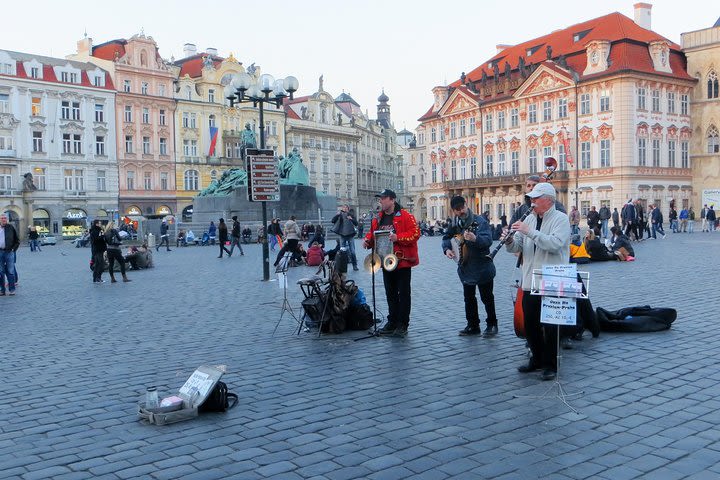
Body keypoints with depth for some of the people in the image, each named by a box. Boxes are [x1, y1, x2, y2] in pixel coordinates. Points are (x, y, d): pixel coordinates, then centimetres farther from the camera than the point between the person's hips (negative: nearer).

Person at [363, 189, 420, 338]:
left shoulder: (405, 216, -9)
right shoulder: (377, 219, 11)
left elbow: (415, 233, -16)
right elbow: (372, 234, 21)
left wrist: (398, 237, -26)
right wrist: (367, 240, -1)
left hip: (402, 261, -7)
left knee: (403, 293, 0)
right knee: (390, 293, 13)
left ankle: (402, 325, 6)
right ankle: (392, 322, 22)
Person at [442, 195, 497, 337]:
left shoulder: (479, 221, -15)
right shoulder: (455, 224, 4)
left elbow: (488, 240, -27)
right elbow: (446, 238, 18)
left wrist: (475, 238, -45)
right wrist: (447, 249, -2)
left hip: (482, 267, -6)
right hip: (465, 268, 6)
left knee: (487, 297, 3)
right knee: (469, 298, 13)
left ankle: (492, 324, 17)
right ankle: (473, 326, 24)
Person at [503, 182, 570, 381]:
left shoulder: (560, 219, -8)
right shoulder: (530, 218, 12)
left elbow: (555, 244, -25)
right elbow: (517, 247, 10)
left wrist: (529, 231, -26)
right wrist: (510, 240, -12)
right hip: (530, 282, 6)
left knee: (549, 325, 2)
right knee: (530, 324, 13)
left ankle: (550, 365, 14)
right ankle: (537, 359, 29)